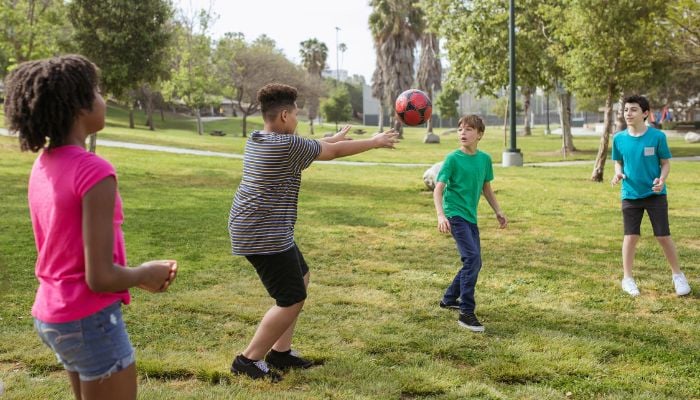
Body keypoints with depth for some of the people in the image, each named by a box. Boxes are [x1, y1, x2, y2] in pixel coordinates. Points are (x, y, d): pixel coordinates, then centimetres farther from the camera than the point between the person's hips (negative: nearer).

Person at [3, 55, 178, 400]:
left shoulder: (42, 167, 4)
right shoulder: (93, 172, -22)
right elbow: (100, 277, -23)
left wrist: (138, 274, 10)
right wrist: (146, 274, -4)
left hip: (52, 315, 8)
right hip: (90, 320, -8)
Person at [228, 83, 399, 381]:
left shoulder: (257, 140, 9)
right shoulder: (287, 145, -18)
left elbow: (312, 146, 25)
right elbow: (333, 152, -7)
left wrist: (335, 137, 36)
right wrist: (374, 142, 7)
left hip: (252, 229, 11)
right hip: (265, 235, -11)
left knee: (301, 278, 21)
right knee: (292, 300, -5)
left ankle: (280, 352, 23)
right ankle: (248, 360, 3)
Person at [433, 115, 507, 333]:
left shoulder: (485, 159, 4)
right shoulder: (453, 158, -12)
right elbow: (438, 190, -15)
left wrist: (498, 211, 14)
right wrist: (441, 215, -29)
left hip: (471, 216, 7)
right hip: (455, 215, -7)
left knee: (473, 262, 13)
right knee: (472, 259, -18)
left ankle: (449, 298, 33)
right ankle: (466, 313, -12)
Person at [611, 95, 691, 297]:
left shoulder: (657, 136, -9)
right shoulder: (619, 138, -2)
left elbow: (666, 163, -2)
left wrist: (662, 180, -20)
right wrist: (618, 173, -11)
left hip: (655, 195, -2)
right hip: (630, 195, 2)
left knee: (664, 236, 2)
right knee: (631, 237, 4)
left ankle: (677, 275, 23)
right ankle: (627, 279, 18)